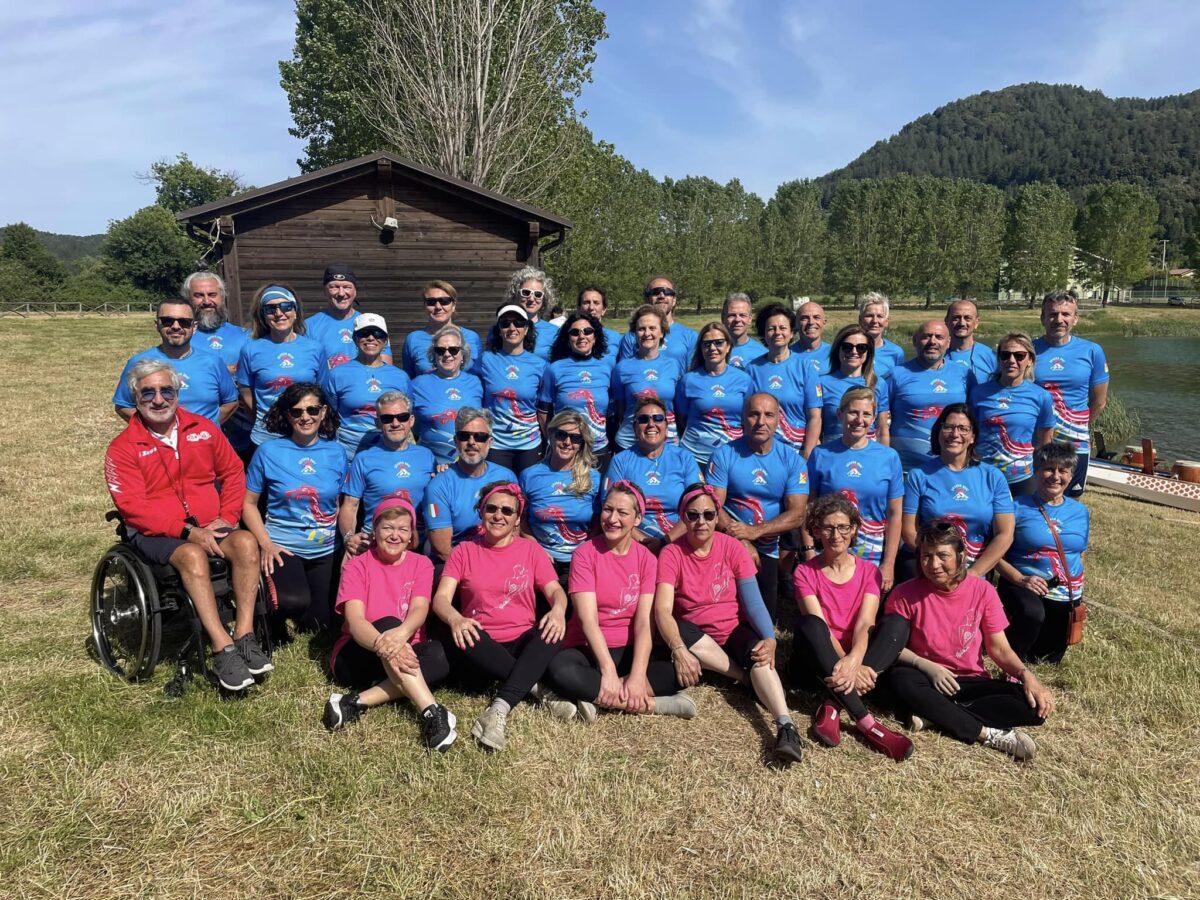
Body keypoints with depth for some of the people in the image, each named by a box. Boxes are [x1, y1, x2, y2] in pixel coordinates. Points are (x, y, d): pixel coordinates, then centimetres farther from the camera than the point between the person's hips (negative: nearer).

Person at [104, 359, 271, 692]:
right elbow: (134, 508, -10)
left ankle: (245, 636, -26)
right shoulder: (123, 448, -2)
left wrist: (227, 517, -2)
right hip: (156, 534, -3)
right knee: (192, 555, -35)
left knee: (246, 542, -27)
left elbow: (233, 472, 14)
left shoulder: (202, 428, 9)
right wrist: (188, 532, -20)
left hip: (210, 527, 4)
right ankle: (223, 649, -34)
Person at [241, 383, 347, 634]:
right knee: (294, 603, -31)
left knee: (318, 625, 5)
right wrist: (266, 544, -13)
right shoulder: (268, 452, -6)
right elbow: (249, 503, -1)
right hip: (282, 547, -3)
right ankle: (274, 611, 6)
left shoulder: (336, 452, 1)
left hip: (325, 552, 3)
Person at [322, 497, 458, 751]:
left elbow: (419, 610, -14)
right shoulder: (356, 566, -3)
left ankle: (358, 702, -32)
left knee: (438, 654, -31)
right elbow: (355, 620, -18)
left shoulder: (420, 564, 4)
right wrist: (382, 645, -41)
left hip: (407, 652, 2)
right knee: (388, 623, -35)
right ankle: (432, 711, -45)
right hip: (357, 656, -2)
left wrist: (401, 633, -40)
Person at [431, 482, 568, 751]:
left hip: (522, 642, 0)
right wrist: (455, 619, -30)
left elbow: (554, 589, -2)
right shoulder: (464, 551, 6)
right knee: (464, 636, -35)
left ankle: (498, 711, -43)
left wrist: (558, 610, -28)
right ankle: (540, 689, -27)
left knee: (552, 632, -32)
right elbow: (441, 597, -5)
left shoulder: (530, 549, 9)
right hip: (483, 647, 0)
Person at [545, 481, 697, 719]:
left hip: (629, 650, 2)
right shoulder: (585, 554, -7)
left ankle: (595, 699, -24)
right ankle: (654, 704, -31)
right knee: (560, 670, -36)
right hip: (588, 649, -2)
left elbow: (644, 622, -11)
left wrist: (637, 675, -26)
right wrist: (608, 671, -29)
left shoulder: (647, 559, 0)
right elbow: (588, 620, -17)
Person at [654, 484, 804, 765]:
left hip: (734, 631, 0)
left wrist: (769, 639, -33)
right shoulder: (671, 553, -12)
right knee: (678, 630, -33)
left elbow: (753, 602, -13)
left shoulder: (733, 548, -8)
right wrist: (679, 650, -40)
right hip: (694, 636, 0)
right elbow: (663, 609, -23)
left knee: (758, 652, -32)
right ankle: (755, 681, -24)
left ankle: (786, 726, -45)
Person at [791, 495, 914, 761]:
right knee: (808, 625, -34)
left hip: (857, 658, 2)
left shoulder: (869, 572, 2)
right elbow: (818, 626, -16)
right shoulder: (804, 572, -3)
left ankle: (833, 705, -31)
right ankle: (866, 723, -39)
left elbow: (865, 624, -14)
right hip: (821, 663, -2)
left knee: (897, 622, -24)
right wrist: (849, 666, -32)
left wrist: (854, 660, -35)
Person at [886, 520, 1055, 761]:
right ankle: (987, 734, -30)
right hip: (928, 680, -2)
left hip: (971, 682, 2)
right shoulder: (905, 594, -9)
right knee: (901, 679, -36)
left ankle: (937, 716, -25)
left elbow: (999, 648, -1)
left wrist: (1026, 675, -19)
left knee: (1035, 705, -22)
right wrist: (927, 666, -20)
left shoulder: (982, 590, -5)